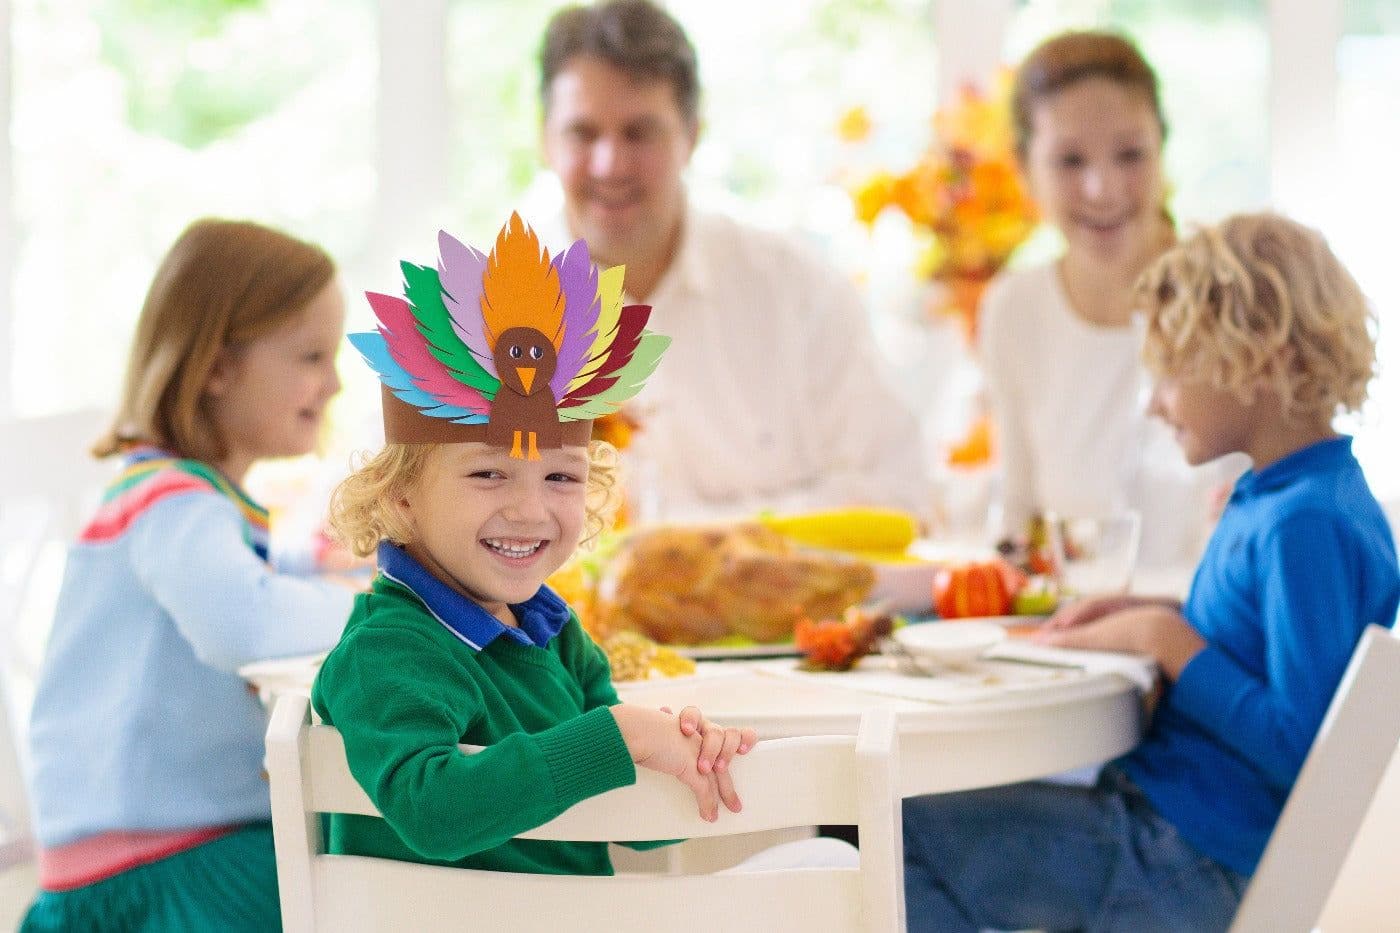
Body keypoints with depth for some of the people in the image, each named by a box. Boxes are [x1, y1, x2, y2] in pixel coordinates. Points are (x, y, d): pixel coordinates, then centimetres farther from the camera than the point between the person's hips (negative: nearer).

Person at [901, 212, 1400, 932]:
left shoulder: (1309, 526, -22)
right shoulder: (1271, 496, 9)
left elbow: (1300, 749, -26)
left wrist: (1167, 639, -20)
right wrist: (1159, 614, 9)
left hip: (1194, 866, -10)